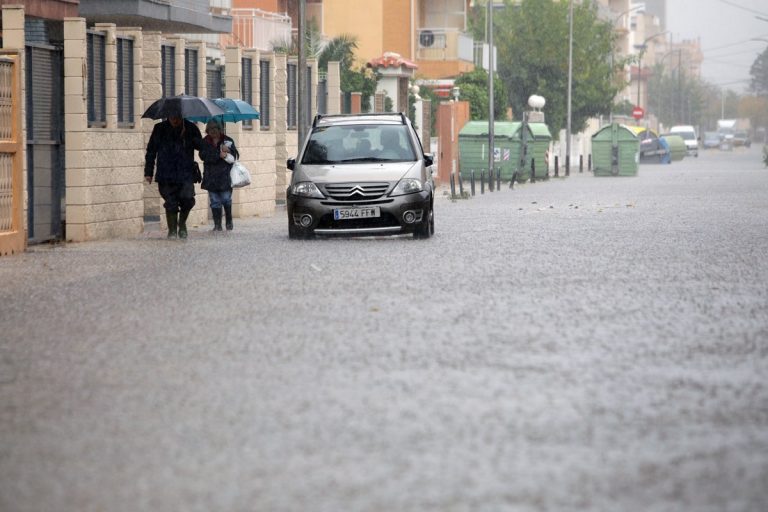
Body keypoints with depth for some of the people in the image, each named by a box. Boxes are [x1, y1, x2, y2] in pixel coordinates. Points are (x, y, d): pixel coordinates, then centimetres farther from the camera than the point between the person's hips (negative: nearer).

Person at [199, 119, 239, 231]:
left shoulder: (227, 141, 5)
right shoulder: (205, 142, 6)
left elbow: (234, 155, -2)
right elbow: (203, 155, -9)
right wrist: (219, 155, -17)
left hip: (225, 175, -1)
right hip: (211, 177, 1)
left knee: (226, 200, -1)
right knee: (215, 202, 2)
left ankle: (229, 222, 17)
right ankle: (217, 224, 6)